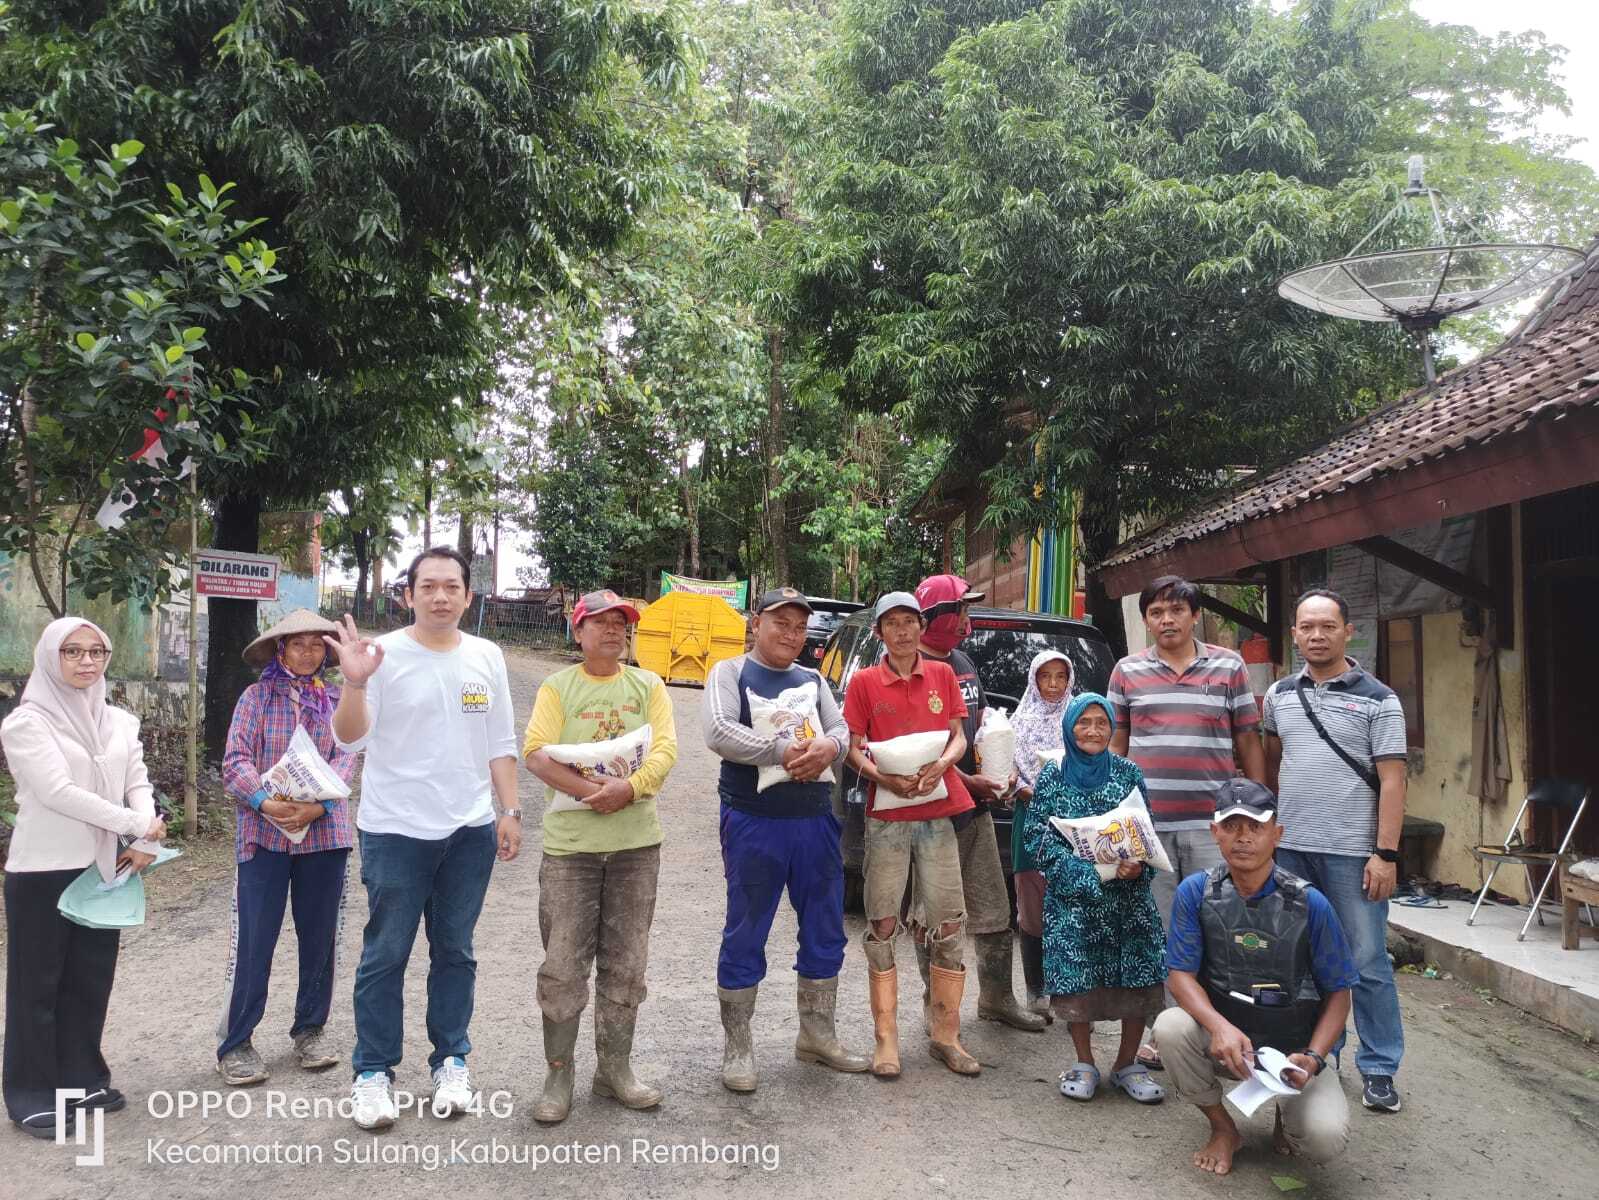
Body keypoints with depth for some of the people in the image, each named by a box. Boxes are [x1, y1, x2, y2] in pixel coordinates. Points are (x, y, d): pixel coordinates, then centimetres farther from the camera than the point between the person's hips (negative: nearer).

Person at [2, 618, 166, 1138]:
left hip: (105, 866, 5)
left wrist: (146, 839, -13)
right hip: (43, 870, -5)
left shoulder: (120, 722, 9)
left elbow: (137, 784, 5)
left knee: (91, 979, 12)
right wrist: (137, 825, -20)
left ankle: (82, 1079, 25)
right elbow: (58, 791, -19)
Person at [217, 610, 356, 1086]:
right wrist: (266, 802, -21)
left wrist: (318, 805, -18)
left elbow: (345, 758, -2)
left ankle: (310, 1029, 25)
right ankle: (235, 1043, 10)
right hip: (264, 832, -2)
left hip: (324, 830, 2)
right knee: (253, 938, -2)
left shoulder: (336, 700, 7)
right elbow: (235, 760, -5)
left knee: (319, 934, 10)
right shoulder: (256, 697, 2)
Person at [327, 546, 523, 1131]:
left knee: (455, 952, 14)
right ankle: (373, 1072, 19)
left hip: (470, 830, 4)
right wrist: (354, 683, -30)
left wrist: (510, 811, 5)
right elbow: (351, 740, -13)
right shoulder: (384, 654, -9)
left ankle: (451, 1061, 27)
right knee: (385, 956, 5)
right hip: (395, 831, -3)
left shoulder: (487, 657, 5)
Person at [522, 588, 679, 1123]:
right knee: (563, 966, -1)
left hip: (637, 842, 2)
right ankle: (558, 1075, 12)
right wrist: (591, 791, -21)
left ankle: (614, 1068, 23)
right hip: (570, 842, -2)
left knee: (625, 965, 9)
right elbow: (536, 753, -10)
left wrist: (628, 787, -21)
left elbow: (665, 749, -3)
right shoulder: (557, 687, 2)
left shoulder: (648, 686, 8)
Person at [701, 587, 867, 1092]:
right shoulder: (730, 672, -1)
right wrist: (785, 751, -21)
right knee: (745, 937, 3)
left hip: (815, 820, 6)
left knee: (825, 932, 13)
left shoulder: (812, 680, 15)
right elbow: (718, 732, -16)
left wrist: (828, 747, -17)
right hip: (753, 822, -5)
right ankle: (737, 1047, 16)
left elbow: (842, 728, 6)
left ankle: (816, 1035, 29)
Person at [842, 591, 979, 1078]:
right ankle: (886, 1039, 9)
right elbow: (853, 749, 0)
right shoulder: (864, 681, 2)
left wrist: (940, 764, -13)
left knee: (947, 924, 3)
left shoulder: (943, 674, 9)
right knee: (883, 925, 1)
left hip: (938, 810, 2)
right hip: (886, 814, -2)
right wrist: (884, 777, -18)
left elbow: (959, 737, 8)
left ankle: (945, 1034, 15)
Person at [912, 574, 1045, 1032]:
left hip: (976, 806, 8)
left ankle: (997, 998, 25)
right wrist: (971, 781, -16)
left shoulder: (963, 663, 13)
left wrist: (1000, 769, 5)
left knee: (993, 914, 13)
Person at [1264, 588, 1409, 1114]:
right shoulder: (1279, 695, 9)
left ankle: (1379, 1070, 16)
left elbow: (1391, 781, -7)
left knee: (1367, 963, 3)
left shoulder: (1377, 700, -3)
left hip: (1352, 852, -4)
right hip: (1290, 849, 4)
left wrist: (1386, 854, -13)